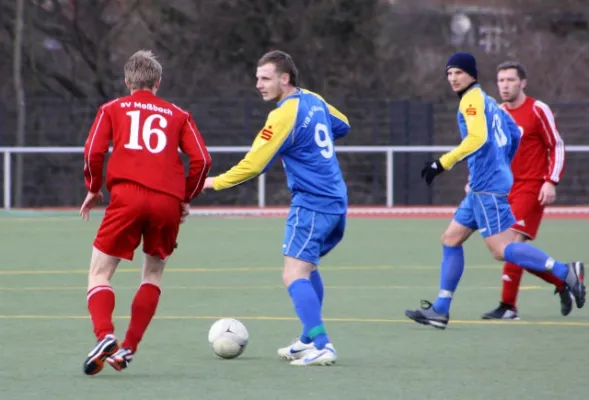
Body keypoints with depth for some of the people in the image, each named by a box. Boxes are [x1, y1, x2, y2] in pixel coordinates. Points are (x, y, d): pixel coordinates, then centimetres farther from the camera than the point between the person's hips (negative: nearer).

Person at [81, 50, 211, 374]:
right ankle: (128, 348, 9)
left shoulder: (112, 109, 15)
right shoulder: (178, 115, 17)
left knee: (99, 274, 3)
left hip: (127, 196, -2)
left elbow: (93, 152, 3)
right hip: (168, 201, 2)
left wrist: (93, 190, 16)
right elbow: (201, 159, 7)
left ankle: (104, 337, -22)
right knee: (153, 274, 20)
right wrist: (187, 197, 19)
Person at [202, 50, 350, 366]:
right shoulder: (313, 100, 9)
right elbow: (342, 126, 27)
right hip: (336, 202, 9)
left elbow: (254, 164, -15)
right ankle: (310, 340, 28)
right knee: (307, 268, 23)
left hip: (311, 204, -9)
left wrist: (216, 182, -4)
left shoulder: (284, 115, -16)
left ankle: (321, 346, -22)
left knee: (294, 275, -12)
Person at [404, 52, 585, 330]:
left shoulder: (472, 99, -9)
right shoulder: (487, 101, 18)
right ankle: (440, 310, 10)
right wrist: (503, 165, 31)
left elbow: (477, 138, -23)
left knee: (501, 249, -13)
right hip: (481, 187, 10)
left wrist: (443, 164, -23)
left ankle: (565, 272, -15)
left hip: (487, 186, -10)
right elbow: (514, 133, 23)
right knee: (451, 239, 10)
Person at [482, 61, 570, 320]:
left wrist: (551, 182, -15)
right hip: (506, 189, 7)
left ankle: (508, 306, -16)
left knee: (514, 240, -17)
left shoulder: (538, 111, -7)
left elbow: (557, 147, -5)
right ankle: (562, 281, 24)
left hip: (532, 187, -7)